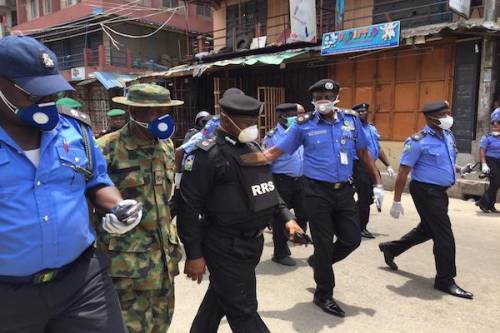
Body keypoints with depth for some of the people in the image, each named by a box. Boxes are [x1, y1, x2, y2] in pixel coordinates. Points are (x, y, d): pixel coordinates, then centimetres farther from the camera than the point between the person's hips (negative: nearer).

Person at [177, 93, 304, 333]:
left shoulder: (252, 148, 9)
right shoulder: (207, 153, -17)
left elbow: (267, 188, 20)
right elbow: (189, 206, -17)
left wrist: (286, 217, 9)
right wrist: (194, 254, -16)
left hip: (253, 241, 8)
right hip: (226, 246, -8)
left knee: (220, 296, 25)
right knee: (243, 310, 3)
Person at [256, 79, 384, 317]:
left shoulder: (351, 120, 3)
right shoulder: (303, 125, -6)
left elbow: (364, 153, 12)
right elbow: (276, 151, -7)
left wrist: (377, 183, 10)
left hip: (344, 190, 4)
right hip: (317, 191, -4)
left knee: (352, 239, 9)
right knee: (323, 242, 5)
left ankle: (318, 262, 39)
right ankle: (324, 295, 26)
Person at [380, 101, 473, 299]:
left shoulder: (448, 135, 8)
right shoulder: (418, 141, -17)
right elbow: (403, 172, -17)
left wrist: (457, 169, 5)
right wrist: (397, 202, -18)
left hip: (440, 191, 9)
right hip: (425, 191, -9)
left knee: (427, 229, 20)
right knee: (444, 233, -4)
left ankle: (390, 248, 38)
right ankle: (445, 281, 11)